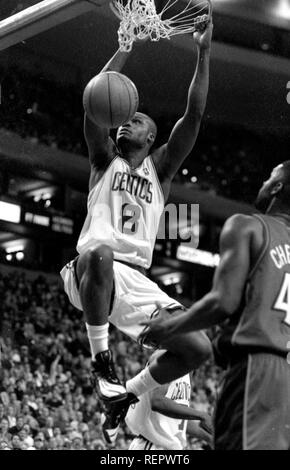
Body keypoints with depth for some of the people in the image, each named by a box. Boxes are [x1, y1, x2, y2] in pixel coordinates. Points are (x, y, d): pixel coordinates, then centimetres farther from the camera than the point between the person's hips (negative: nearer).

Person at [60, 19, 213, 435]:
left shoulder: (160, 167, 19)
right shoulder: (105, 159, 16)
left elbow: (194, 115, 8)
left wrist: (204, 54, 1)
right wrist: (127, 44, 0)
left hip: (135, 279, 3)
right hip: (92, 270, -3)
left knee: (198, 348, -10)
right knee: (100, 254, -42)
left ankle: (128, 395, 15)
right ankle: (100, 359, -23)